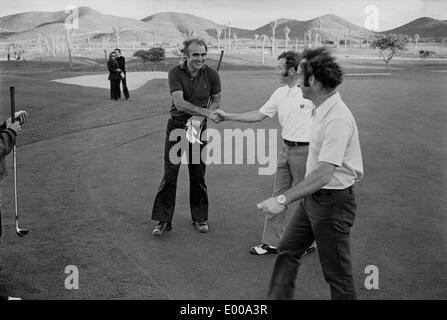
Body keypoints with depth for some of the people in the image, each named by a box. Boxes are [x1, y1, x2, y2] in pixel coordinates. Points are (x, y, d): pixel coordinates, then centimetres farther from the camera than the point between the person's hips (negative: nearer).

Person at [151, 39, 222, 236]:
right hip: (176, 126, -1)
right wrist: (206, 112, -32)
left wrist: (201, 118, -14)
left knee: (198, 174, 8)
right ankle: (163, 220, 7)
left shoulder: (211, 75, -7)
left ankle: (200, 218, 22)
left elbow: (216, 101, 4)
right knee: (170, 173, -2)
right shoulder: (175, 73, -14)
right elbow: (179, 102, -24)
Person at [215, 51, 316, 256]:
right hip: (286, 148, 7)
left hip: (305, 150, -7)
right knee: (279, 195, 10)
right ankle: (272, 242, 20)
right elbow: (259, 115, 14)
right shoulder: (280, 94, 8)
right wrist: (228, 116, 12)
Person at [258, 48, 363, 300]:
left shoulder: (337, 119, -27)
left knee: (337, 274, 5)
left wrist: (283, 200, -34)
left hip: (333, 201, -10)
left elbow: (323, 175, -32)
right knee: (288, 251, 15)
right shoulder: (320, 110, 5)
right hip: (313, 197, 10)